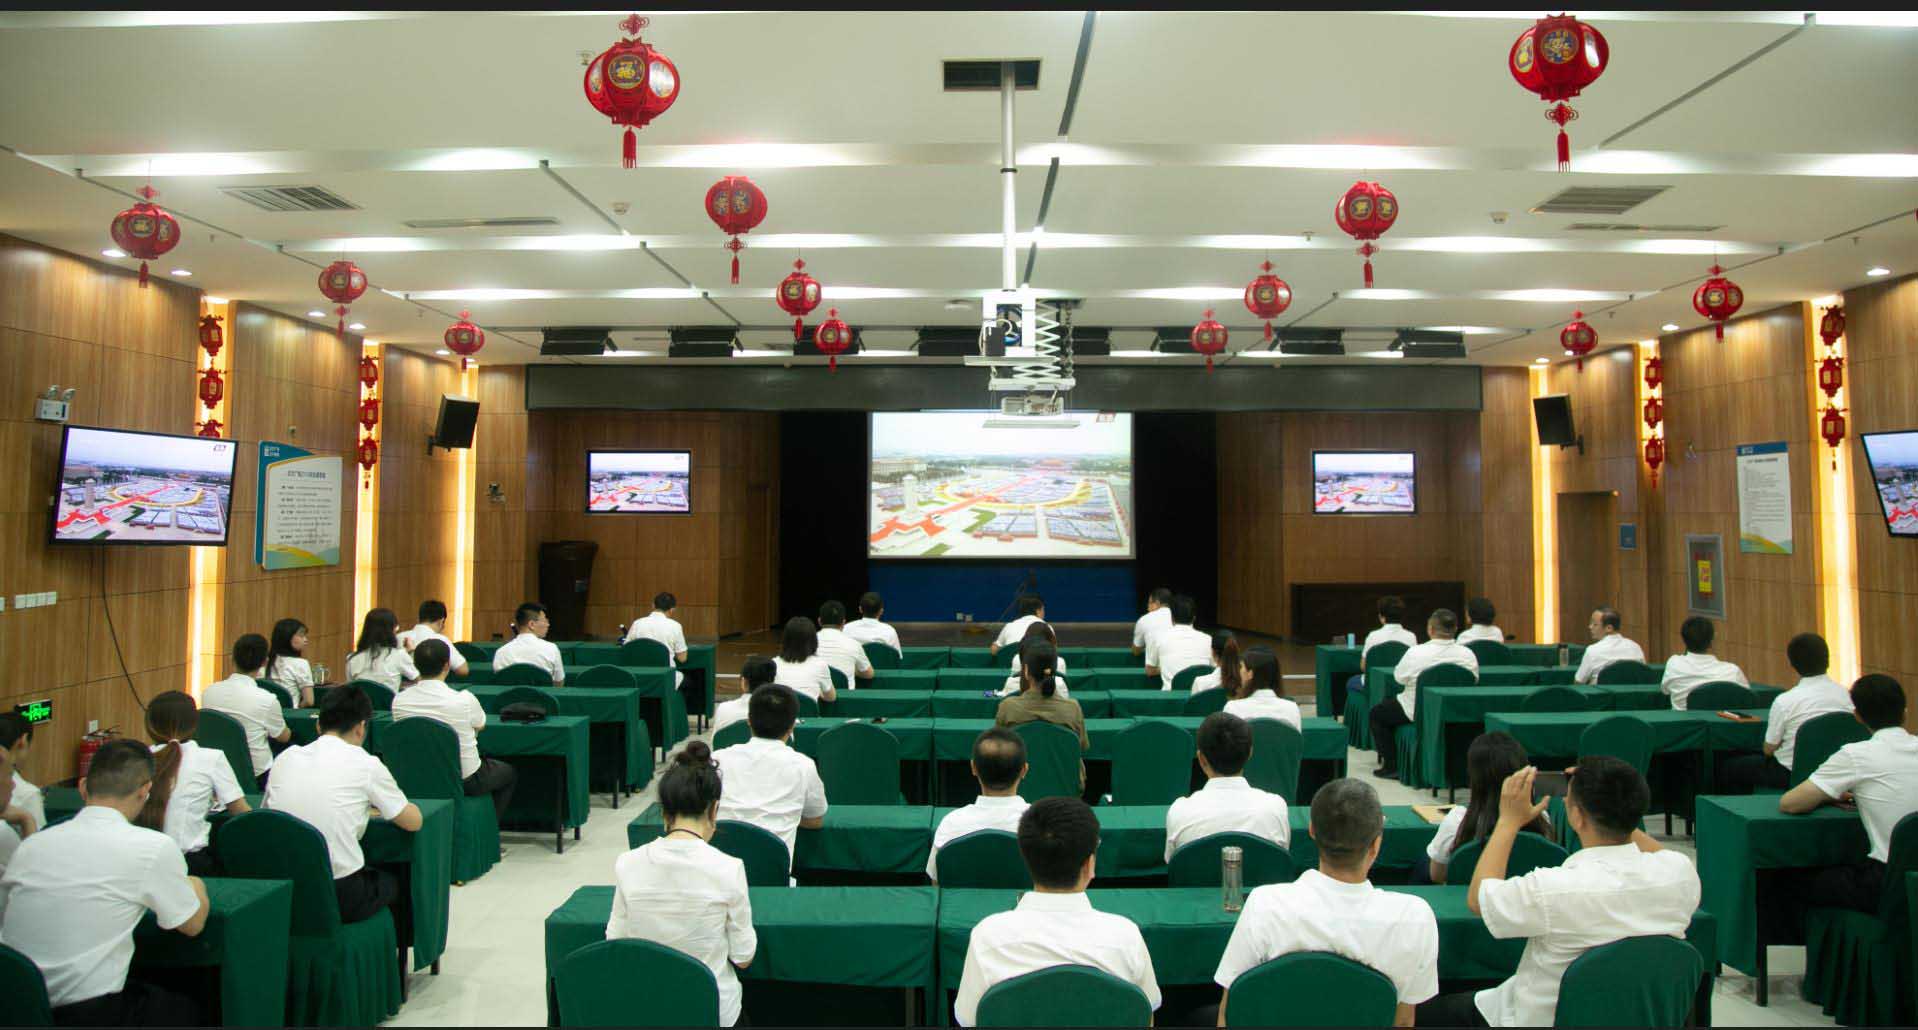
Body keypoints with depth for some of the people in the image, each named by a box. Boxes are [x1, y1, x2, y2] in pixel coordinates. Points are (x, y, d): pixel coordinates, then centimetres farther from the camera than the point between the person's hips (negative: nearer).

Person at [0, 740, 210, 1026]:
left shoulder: (30, 844, 3)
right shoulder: (154, 847, -12)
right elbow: (192, 925, 2)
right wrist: (196, 887, 24)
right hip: (89, 1016, -5)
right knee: (189, 1010, 25)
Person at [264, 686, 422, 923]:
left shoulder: (286, 757, 6)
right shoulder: (365, 764, -6)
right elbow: (413, 822, 2)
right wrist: (378, 804, 24)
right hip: (340, 897, -4)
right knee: (390, 881, 29)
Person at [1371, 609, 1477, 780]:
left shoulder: (1416, 652, -22)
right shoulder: (1468, 654, -12)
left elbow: (1399, 677, -8)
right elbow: (1474, 681, 2)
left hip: (1418, 712, -5)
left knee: (1376, 713, 20)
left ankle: (1391, 766, 15)